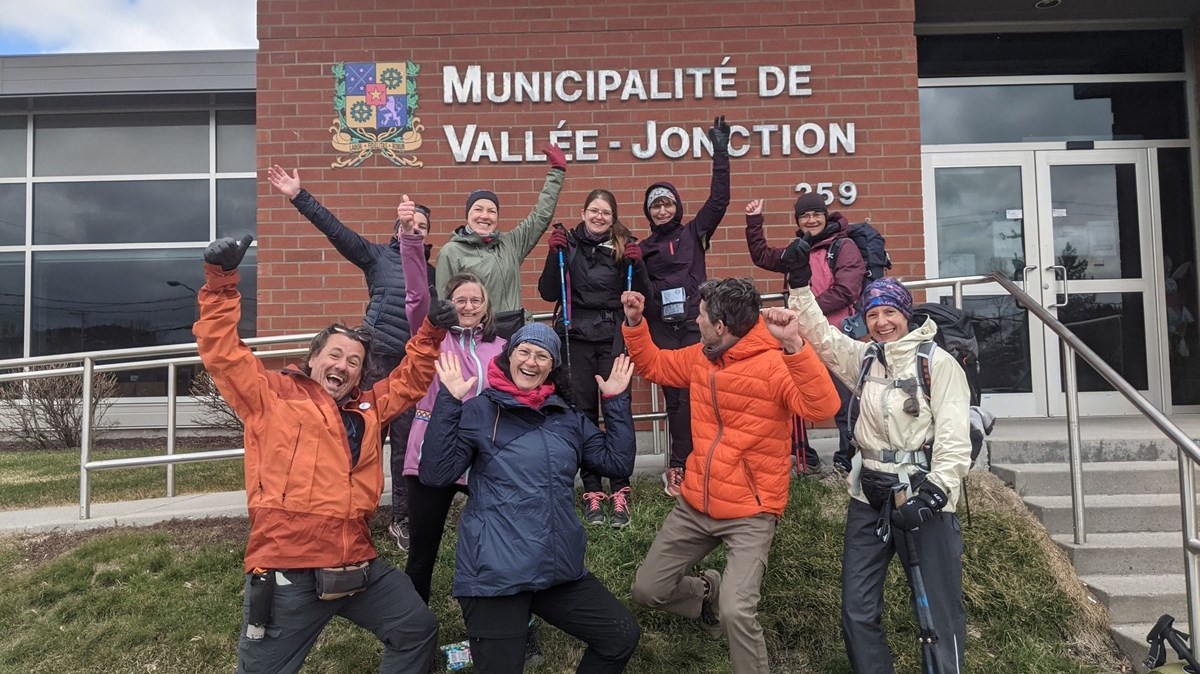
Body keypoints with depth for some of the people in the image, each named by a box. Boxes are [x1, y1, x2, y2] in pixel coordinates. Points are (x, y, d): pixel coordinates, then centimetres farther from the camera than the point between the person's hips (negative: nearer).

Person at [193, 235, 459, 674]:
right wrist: (221, 282, -11)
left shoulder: (368, 408, 18)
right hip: (287, 572, -5)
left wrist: (431, 333, 15)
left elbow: (410, 381, 28)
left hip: (357, 565, 5)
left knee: (418, 629, 12)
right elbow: (221, 352, -3)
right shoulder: (272, 395, 4)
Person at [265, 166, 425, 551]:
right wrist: (299, 197, -11)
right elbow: (334, 229, -3)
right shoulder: (377, 256, 6)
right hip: (378, 359, -3)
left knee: (406, 443, 5)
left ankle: (402, 520, 14)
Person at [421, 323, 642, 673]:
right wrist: (449, 402, -18)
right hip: (495, 574, -5)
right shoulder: (479, 411, -3)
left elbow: (618, 462, 10)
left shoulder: (568, 419, 13)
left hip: (559, 569, 5)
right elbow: (436, 474, -12)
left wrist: (617, 401, 5)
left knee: (623, 636, 9)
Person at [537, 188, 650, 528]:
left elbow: (642, 295, 3)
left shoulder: (624, 245, 4)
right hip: (577, 337, 1)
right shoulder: (569, 244, 5)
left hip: (615, 338, -1)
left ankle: (620, 491, 4)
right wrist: (555, 254, -10)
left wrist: (636, 264, -12)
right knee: (583, 411, 3)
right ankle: (592, 490, 13)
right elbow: (548, 293, 0)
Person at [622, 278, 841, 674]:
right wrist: (635, 322, 4)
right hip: (694, 506, 7)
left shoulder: (774, 364, -18)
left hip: (749, 515, -7)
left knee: (736, 613, -23)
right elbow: (654, 365, 20)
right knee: (647, 590, 13)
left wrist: (794, 344, -43)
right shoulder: (700, 356, 4)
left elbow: (823, 406, -32)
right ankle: (709, 591, 41)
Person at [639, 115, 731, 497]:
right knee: (675, 397, 3)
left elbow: (719, 199, 0)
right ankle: (682, 467, 9)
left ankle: (679, 467, 1)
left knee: (691, 394, -5)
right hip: (662, 330, 1)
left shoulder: (694, 233, 9)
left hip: (695, 326, -1)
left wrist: (720, 153, -3)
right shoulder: (643, 248, 13)